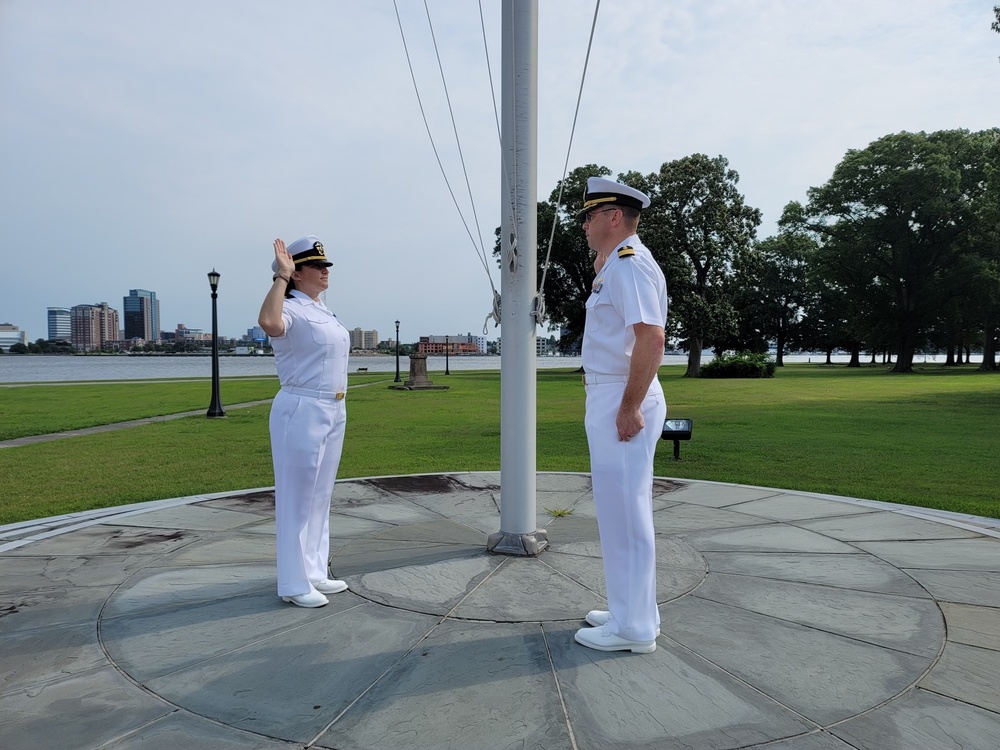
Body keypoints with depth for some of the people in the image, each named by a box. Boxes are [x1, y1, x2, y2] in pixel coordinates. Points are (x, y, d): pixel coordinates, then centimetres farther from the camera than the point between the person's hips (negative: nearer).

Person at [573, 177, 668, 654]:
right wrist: (601, 260, 21)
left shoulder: (630, 262, -14)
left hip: (622, 400, -11)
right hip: (606, 397, 11)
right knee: (618, 507, 17)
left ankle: (633, 628, 7)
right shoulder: (615, 264, 17)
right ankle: (630, 611, 29)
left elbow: (651, 337, -24)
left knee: (624, 510, -4)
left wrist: (629, 408, -26)